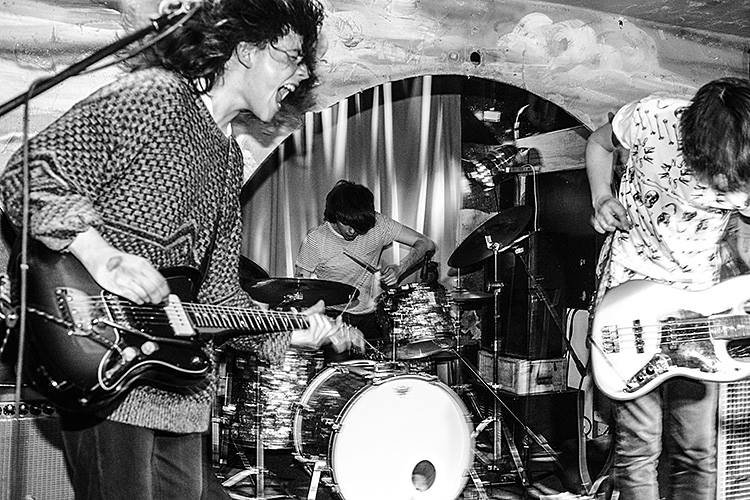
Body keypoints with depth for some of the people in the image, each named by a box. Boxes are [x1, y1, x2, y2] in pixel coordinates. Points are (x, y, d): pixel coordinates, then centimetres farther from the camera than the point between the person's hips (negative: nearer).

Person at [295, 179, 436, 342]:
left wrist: (399, 269, -21)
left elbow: (426, 244, -4)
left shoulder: (376, 224, -7)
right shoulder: (315, 240, -11)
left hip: (370, 318, 2)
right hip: (333, 316, -2)